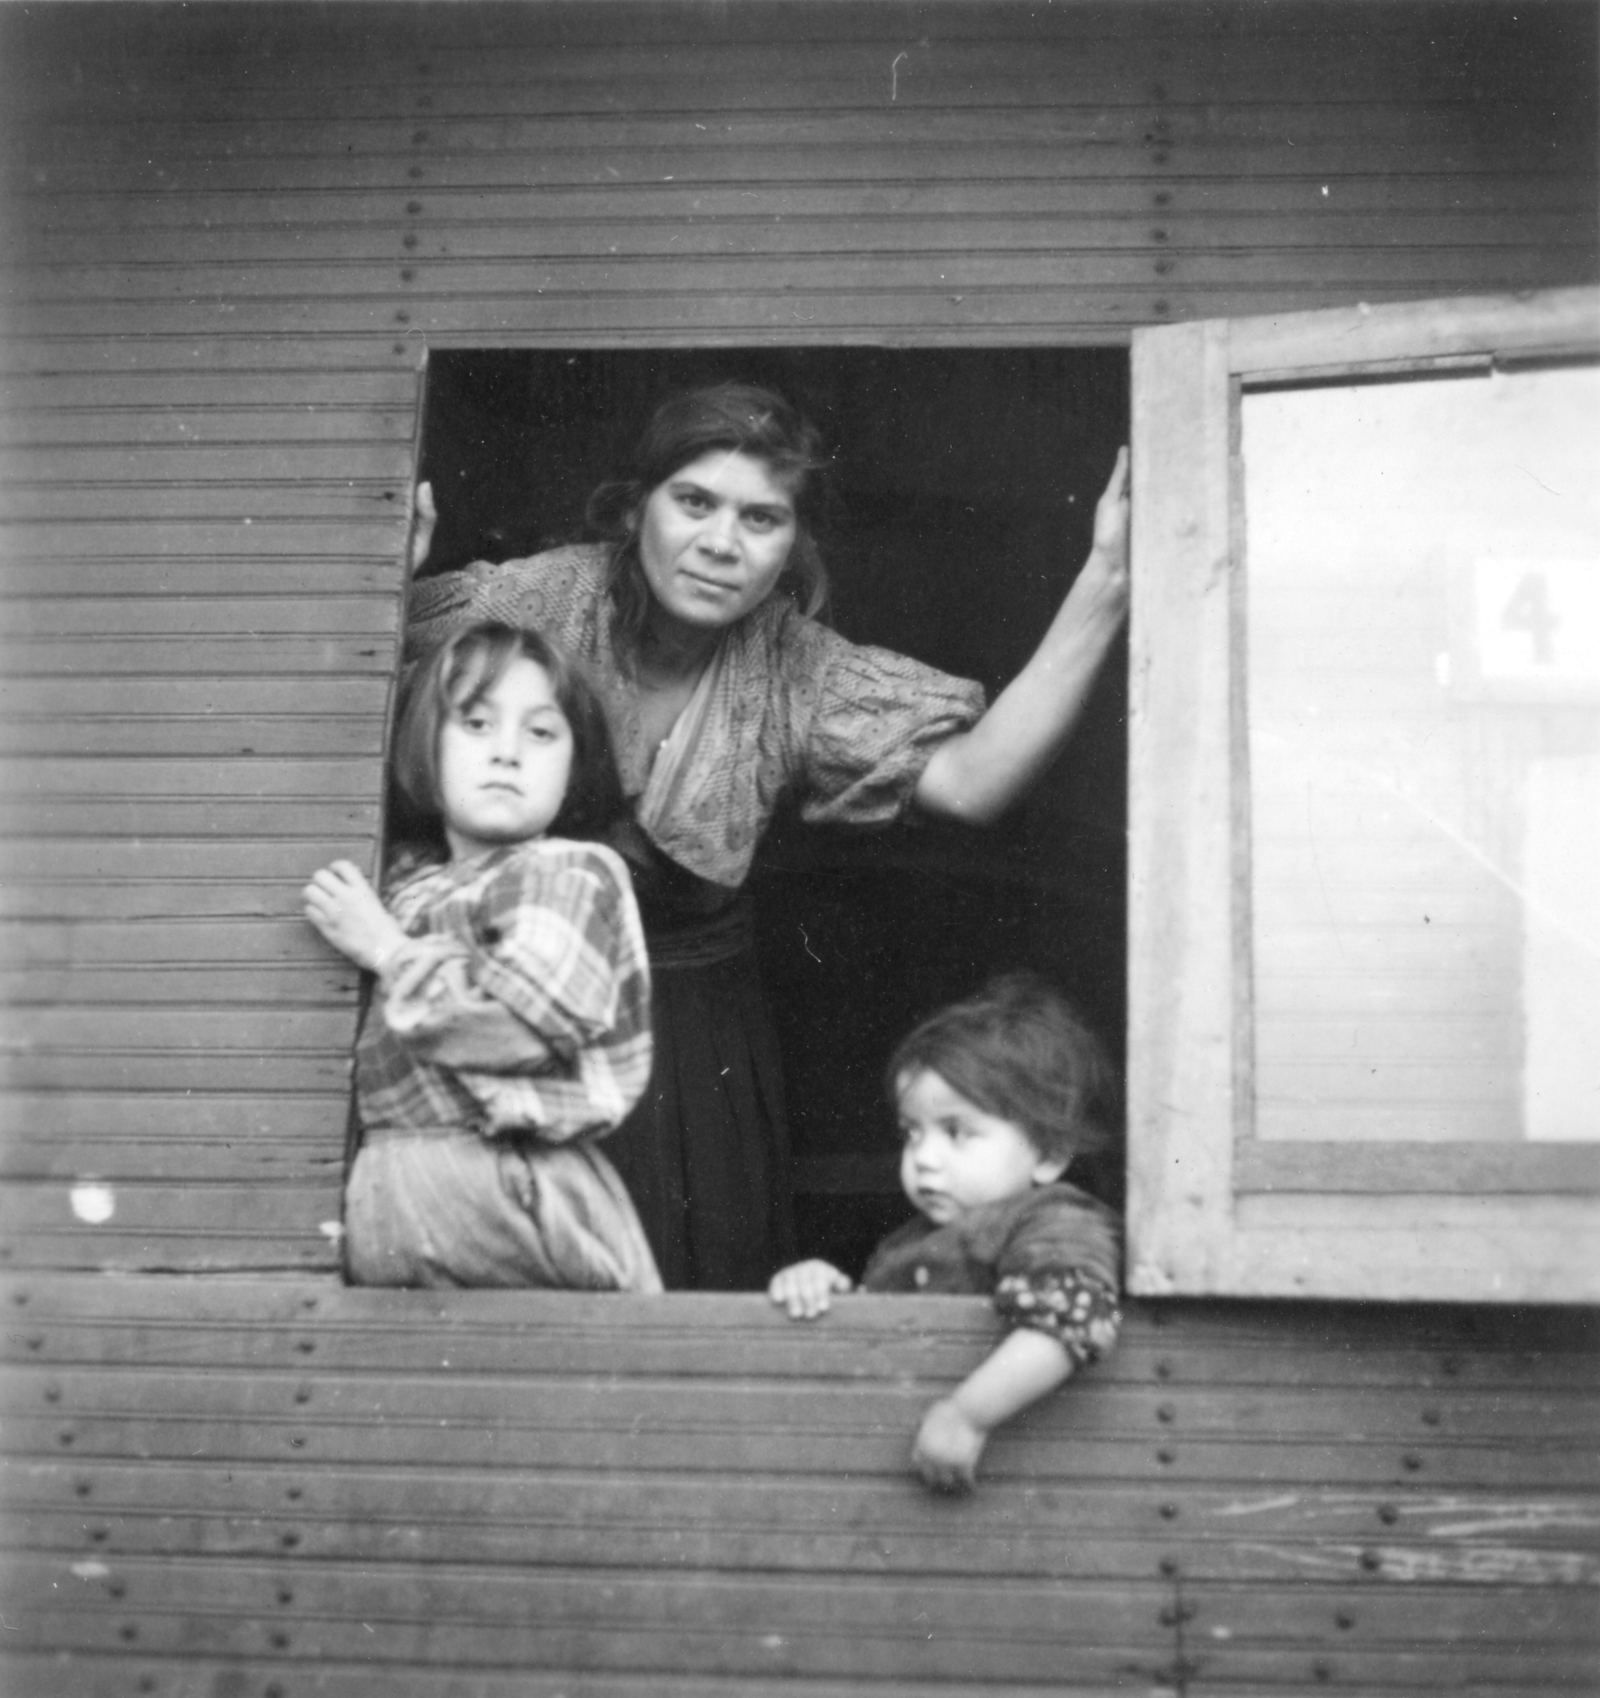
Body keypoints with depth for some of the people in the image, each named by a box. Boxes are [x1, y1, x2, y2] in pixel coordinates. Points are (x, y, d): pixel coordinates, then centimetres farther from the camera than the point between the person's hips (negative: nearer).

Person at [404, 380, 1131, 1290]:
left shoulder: (796, 672, -9)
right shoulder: (545, 599, -14)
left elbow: (971, 782, -21)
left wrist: (1103, 593, -30)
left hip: (695, 1035, 2)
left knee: (714, 1277, 12)